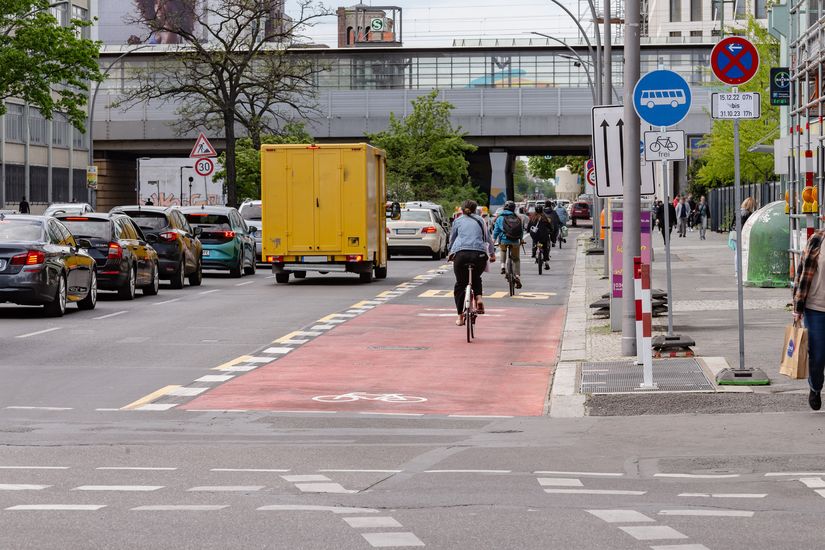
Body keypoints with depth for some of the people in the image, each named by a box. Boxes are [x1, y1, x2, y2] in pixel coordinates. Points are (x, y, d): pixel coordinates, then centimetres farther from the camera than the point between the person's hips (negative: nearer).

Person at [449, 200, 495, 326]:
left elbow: (452, 239, 26)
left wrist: (451, 253, 41)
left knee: (460, 284, 9)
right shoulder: (480, 220, 20)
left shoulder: (457, 220, 18)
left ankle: (460, 317, 7)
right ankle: (478, 298, -2)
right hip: (479, 253, 1)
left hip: (461, 253, -1)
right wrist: (492, 253, 32)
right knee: (476, 278, 27)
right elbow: (488, 238, 21)